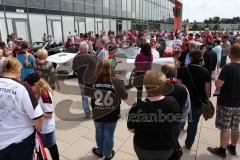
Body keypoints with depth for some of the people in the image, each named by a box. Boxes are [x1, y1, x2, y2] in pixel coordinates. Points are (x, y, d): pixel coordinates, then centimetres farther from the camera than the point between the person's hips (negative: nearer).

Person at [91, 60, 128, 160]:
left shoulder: (93, 81, -16)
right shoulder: (116, 82, -19)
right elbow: (125, 96, -8)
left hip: (97, 114, 2)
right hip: (112, 115, -1)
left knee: (99, 133, 25)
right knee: (109, 135, 18)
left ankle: (100, 151, 48)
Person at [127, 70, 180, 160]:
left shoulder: (137, 106, -27)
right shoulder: (173, 103, -22)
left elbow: (131, 129, -13)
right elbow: (175, 124, -4)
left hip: (143, 148, -1)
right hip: (166, 148, 1)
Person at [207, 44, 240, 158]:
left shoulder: (228, 67, -20)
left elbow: (218, 85, -23)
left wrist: (218, 79, -4)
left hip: (226, 103, -6)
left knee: (225, 128, 6)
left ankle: (222, 150, 20)